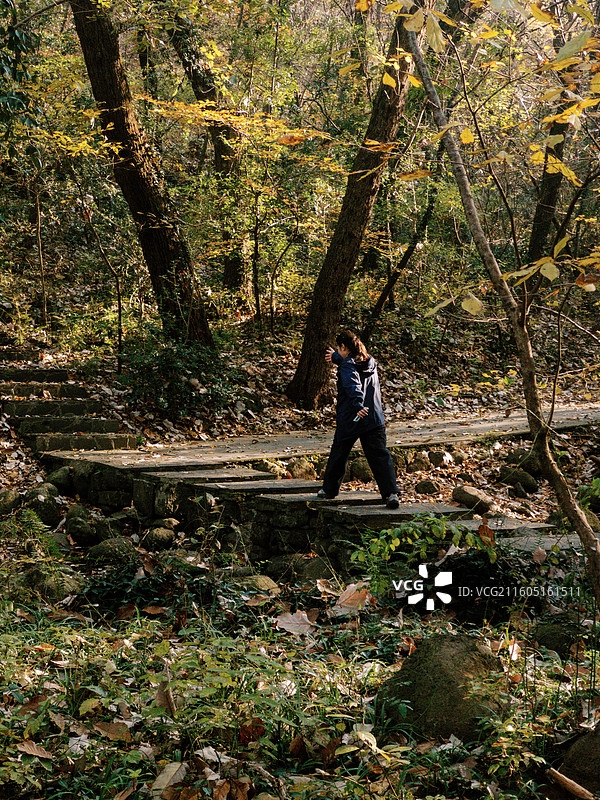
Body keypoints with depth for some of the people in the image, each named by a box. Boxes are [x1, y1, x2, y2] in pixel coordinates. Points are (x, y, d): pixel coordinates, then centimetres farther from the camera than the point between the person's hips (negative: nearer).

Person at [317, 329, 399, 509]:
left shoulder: (347, 365, -8)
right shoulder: (370, 362, 13)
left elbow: (353, 386, -28)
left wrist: (358, 405, -44)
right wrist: (336, 357, 54)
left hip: (349, 420, -5)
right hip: (375, 420, 5)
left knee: (338, 454, 13)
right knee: (380, 455, -2)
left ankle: (329, 489, 28)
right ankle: (390, 493, -16)